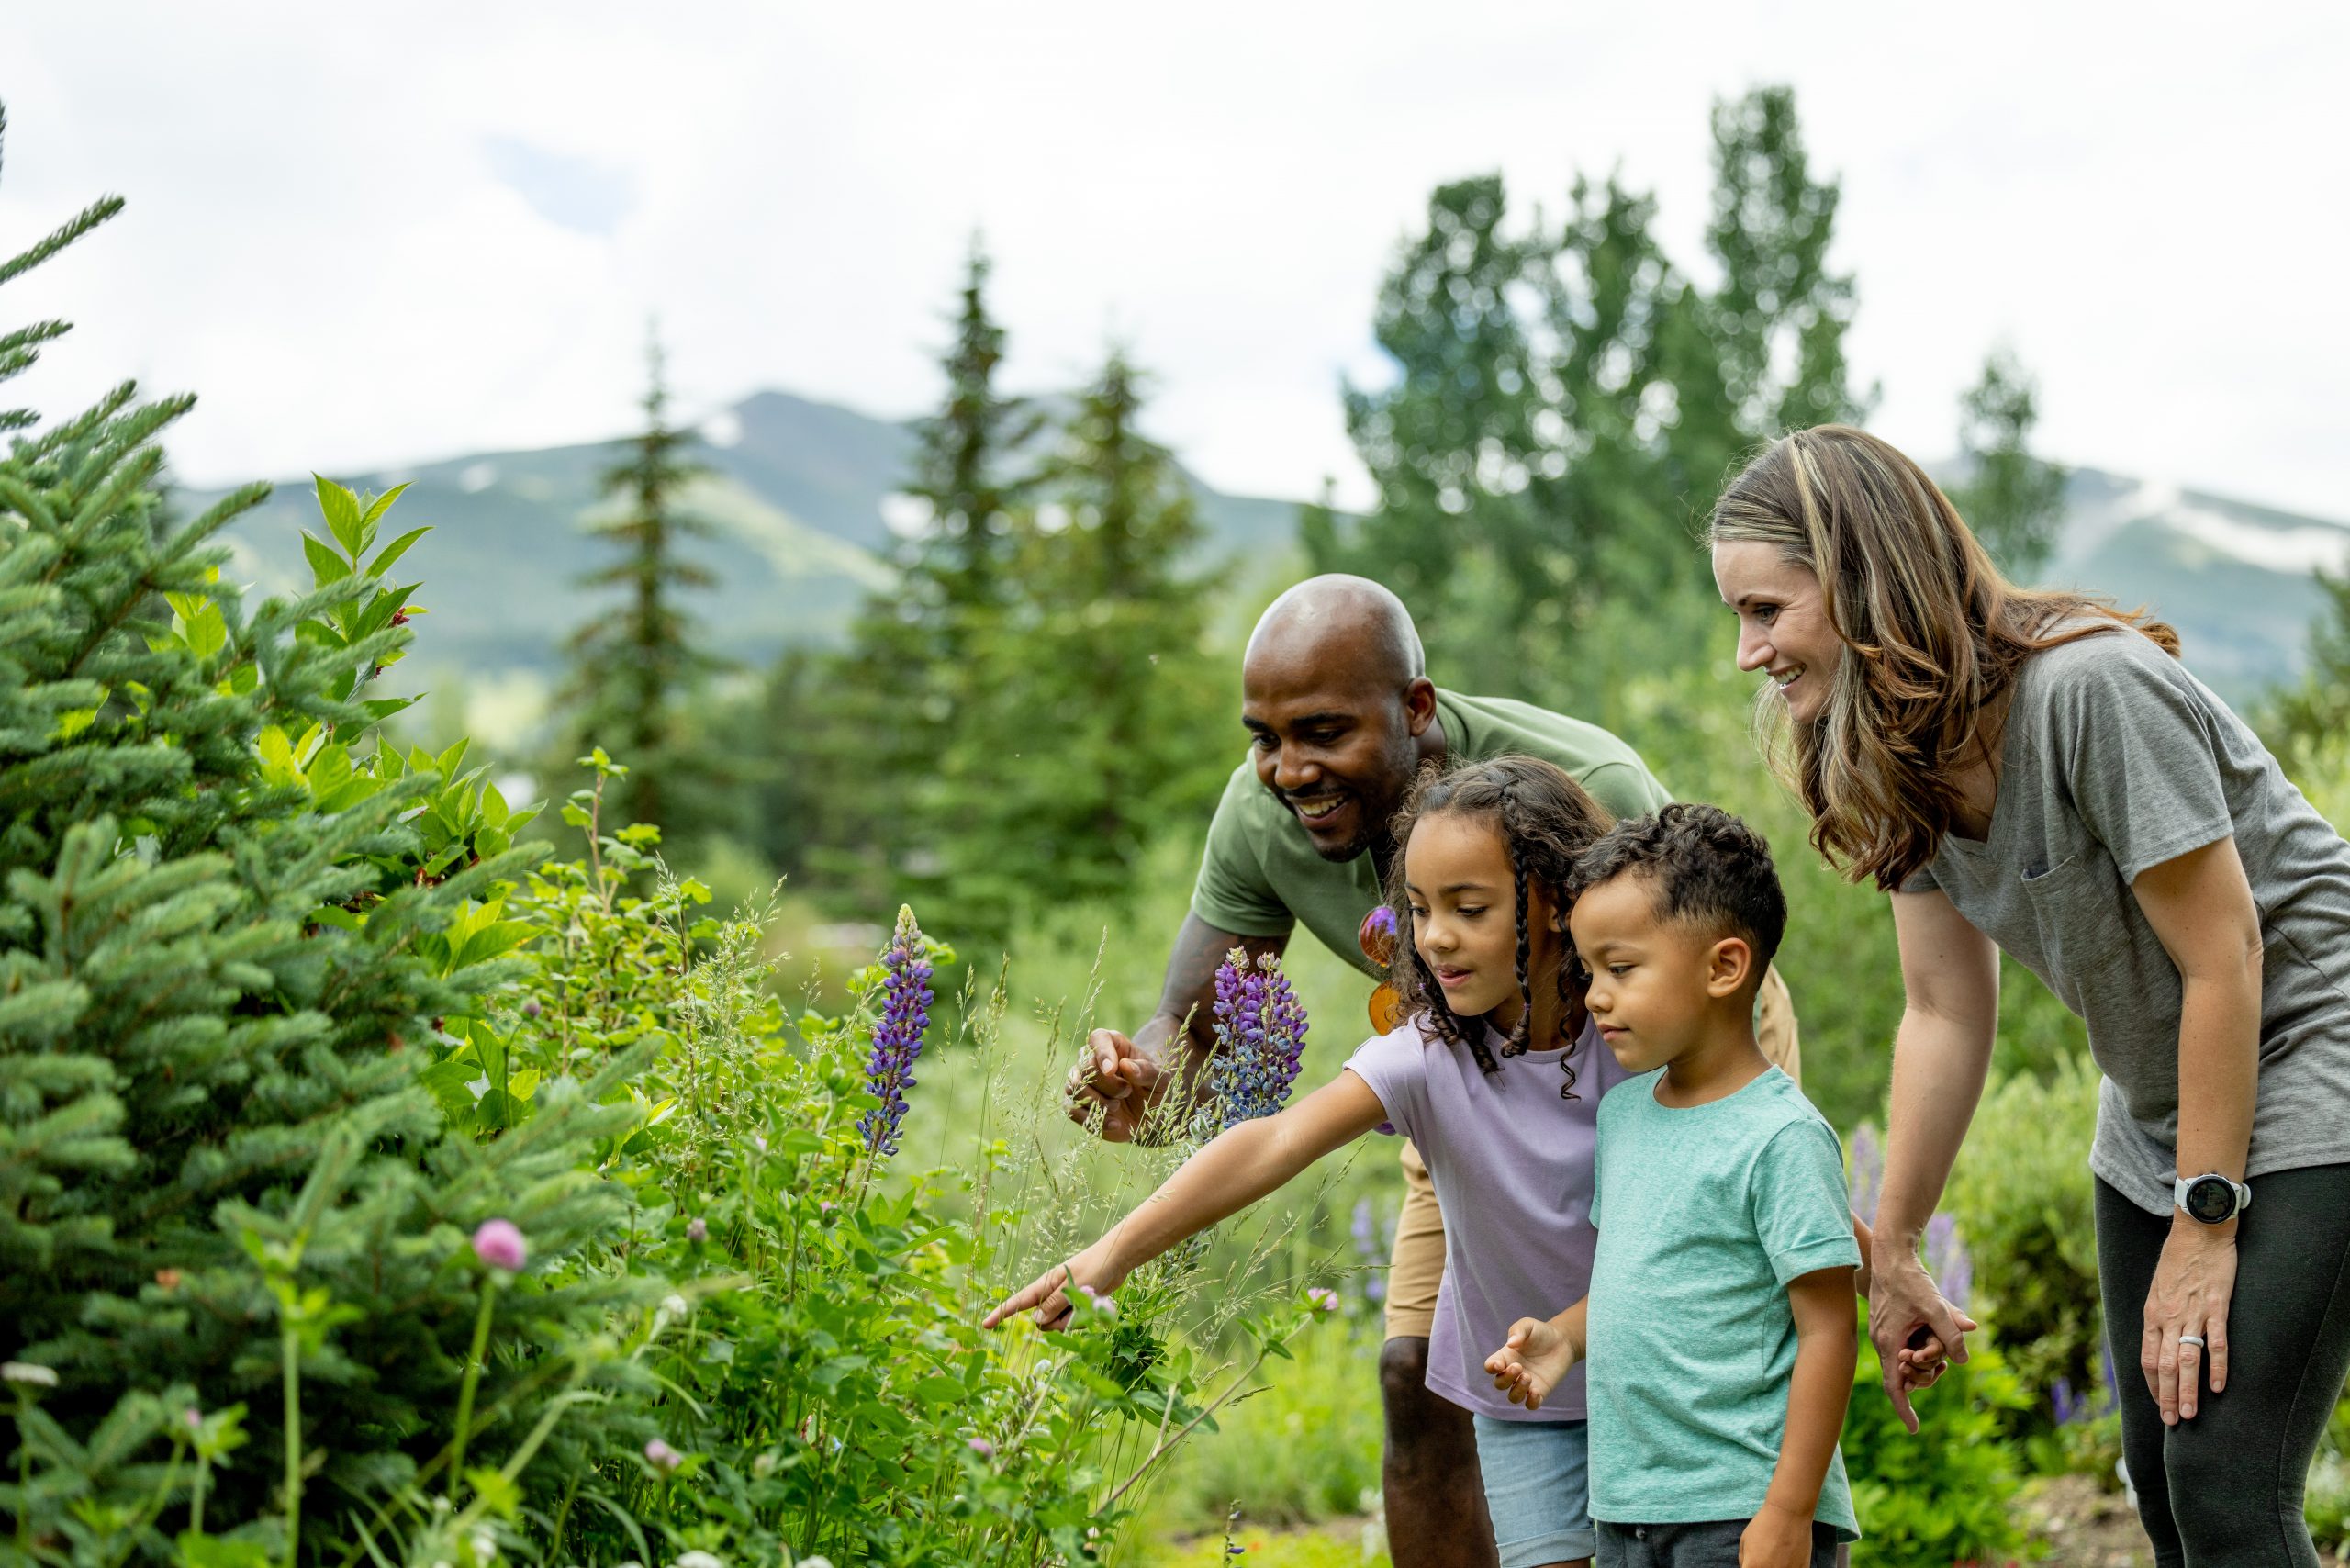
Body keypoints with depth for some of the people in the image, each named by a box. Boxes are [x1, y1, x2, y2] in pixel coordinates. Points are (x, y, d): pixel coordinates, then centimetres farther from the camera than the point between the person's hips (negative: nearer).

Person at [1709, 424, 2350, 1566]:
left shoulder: (2091, 689, -27)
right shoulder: (1900, 747, -2)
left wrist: (2204, 1224, -18)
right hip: (2156, 1112, 8)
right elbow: (1945, 1013, 1)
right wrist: (1892, 1252, 2)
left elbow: (2223, 962, -23)